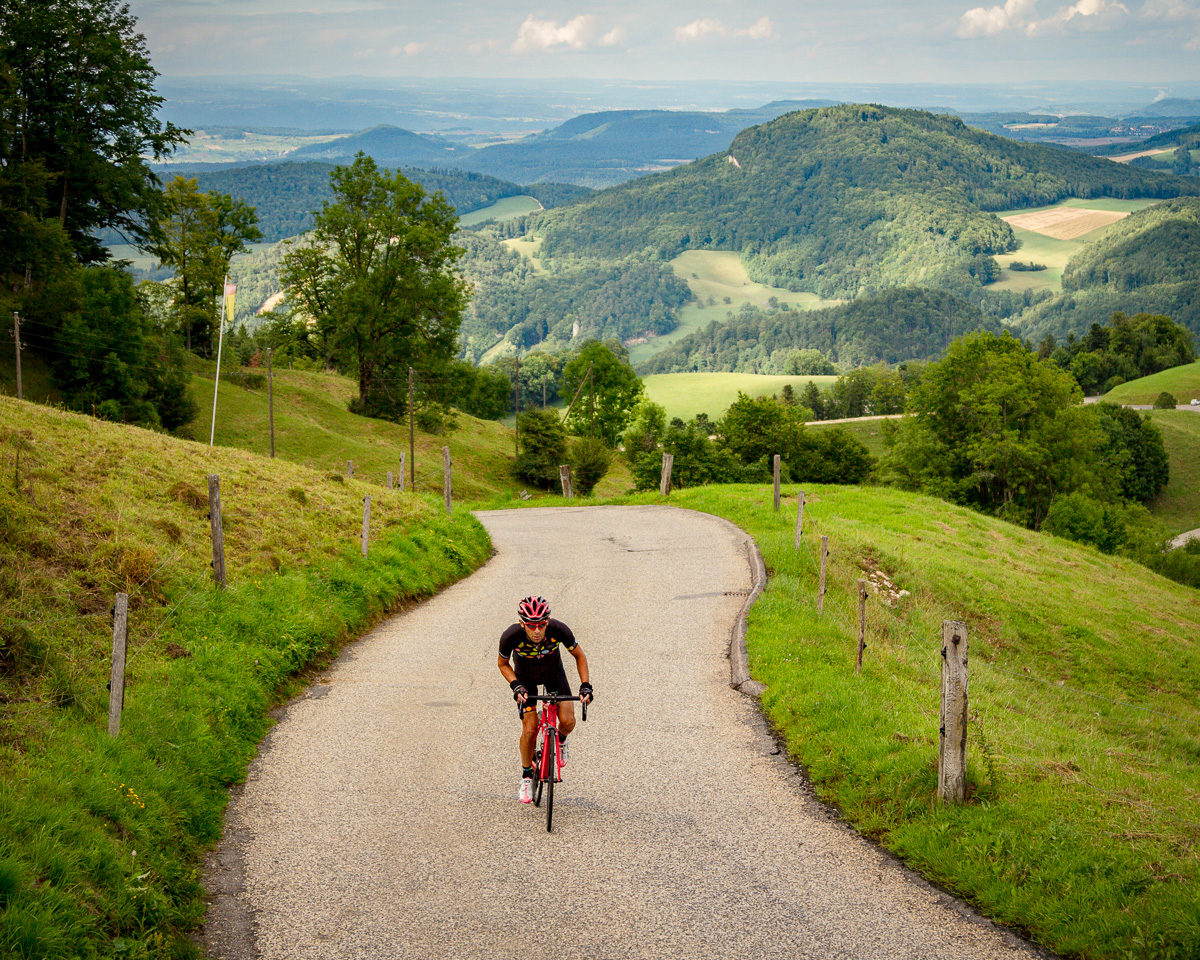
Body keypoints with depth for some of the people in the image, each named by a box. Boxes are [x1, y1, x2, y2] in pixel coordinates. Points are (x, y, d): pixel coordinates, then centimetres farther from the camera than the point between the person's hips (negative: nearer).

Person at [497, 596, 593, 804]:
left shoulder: (559, 630, -34)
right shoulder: (511, 636, -34)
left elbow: (579, 656, -14)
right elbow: (502, 664, -12)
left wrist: (585, 685, -23)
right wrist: (516, 686, -27)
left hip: (553, 673, 1)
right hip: (525, 677, -1)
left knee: (568, 721, -17)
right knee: (529, 729, -11)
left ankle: (560, 739, 19)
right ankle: (526, 776, 11)